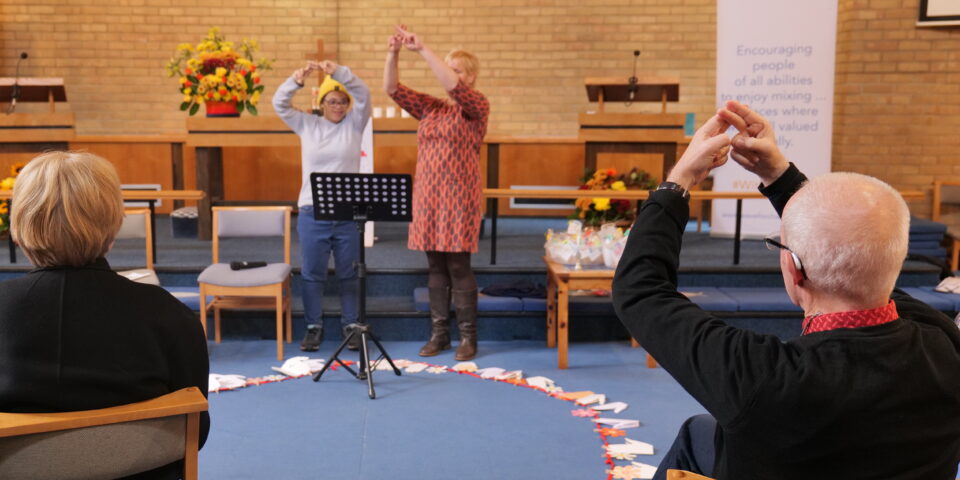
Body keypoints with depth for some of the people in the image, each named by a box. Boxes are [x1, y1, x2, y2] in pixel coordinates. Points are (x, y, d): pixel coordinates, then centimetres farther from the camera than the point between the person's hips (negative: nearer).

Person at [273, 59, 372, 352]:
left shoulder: (354, 124, 4)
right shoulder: (307, 125, 8)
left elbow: (363, 94, -10)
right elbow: (279, 104, -1)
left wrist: (338, 72, -26)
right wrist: (296, 81, -21)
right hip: (313, 212, 1)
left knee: (349, 274, 8)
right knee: (312, 273, 7)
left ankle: (351, 325, 20)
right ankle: (314, 326, 19)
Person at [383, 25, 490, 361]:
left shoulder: (477, 107, -1)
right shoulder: (430, 107, 13)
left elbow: (453, 86, -20)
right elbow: (393, 89, 5)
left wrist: (423, 50, -22)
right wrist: (393, 54, -11)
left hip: (459, 198, -5)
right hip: (427, 197, 5)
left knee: (459, 266, -3)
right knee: (435, 267, 8)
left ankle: (468, 336, 7)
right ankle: (438, 333, 16)